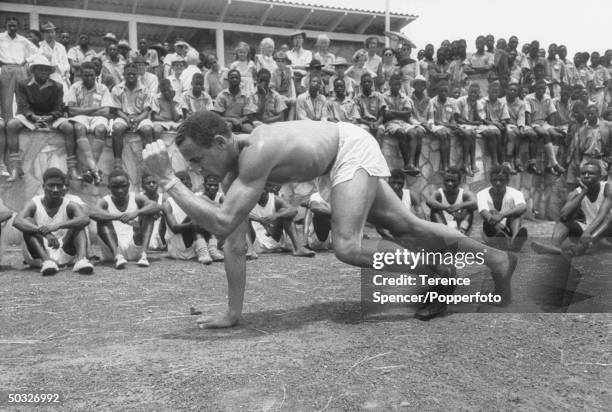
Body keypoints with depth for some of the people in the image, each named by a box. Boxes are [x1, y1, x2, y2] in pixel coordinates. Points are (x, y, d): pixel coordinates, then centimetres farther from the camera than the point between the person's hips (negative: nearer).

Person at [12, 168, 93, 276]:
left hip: (64, 255, 1)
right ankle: (47, 261, -39)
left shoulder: (69, 205, -5)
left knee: (78, 223, -16)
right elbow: (17, 221, -26)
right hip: (38, 256, 0)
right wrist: (45, 233, -42)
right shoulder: (34, 204, -6)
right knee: (28, 221, -20)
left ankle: (82, 259, -40)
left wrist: (57, 226, -40)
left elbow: (85, 219, -26)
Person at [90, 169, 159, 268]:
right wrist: (119, 217, -41)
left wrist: (136, 212, -38)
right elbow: (92, 213, -27)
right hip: (113, 249, -1)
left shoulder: (136, 198, 1)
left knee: (147, 212, -14)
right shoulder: (105, 202, -3)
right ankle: (117, 256, -35)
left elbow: (156, 207, -19)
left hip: (135, 248, 1)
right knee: (102, 218, -21)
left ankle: (143, 253, -28)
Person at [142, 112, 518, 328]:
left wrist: (167, 179, -36)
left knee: (347, 247, -22)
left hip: (353, 147, -9)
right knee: (406, 226, 14)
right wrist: (233, 313, -6)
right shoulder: (235, 164, -6)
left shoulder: (256, 153, -33)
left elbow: (222, 224, -41)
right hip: (345, 154, 9)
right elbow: (236, 243, -6)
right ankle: (497, 260, 29)